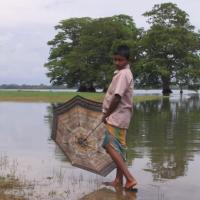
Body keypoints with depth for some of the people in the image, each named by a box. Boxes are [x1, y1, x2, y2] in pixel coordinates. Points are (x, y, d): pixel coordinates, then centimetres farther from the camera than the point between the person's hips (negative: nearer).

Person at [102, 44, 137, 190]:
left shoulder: (123, 74, -16)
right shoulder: (123, 73, 16)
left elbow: (117, 97, -22)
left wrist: (106, 114, -11)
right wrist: (108, 114, 12)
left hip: (117, 116, -10)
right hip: (119, 116, 10)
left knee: (111, 147, -12)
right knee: (118, 148, 13)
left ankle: (130, 178, -15)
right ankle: (119, 180, 20)